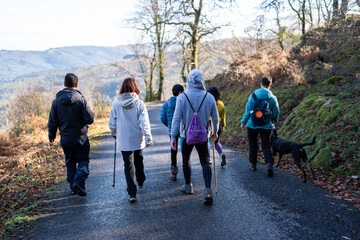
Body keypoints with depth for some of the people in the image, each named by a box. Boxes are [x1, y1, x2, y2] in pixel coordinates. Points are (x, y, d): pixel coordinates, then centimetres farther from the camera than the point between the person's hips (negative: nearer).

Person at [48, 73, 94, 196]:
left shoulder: (56, 101, -2)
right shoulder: (81, 99, -13)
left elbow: (52, 122, 3)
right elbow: (90, 119, -14)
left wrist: (51, 136, 18)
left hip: (65, 138, 3)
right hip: (81, 137, -3)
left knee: (70, 163, 16)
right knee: (83, 161, 7)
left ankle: (73, 186, 19)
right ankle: (79, 182, -13)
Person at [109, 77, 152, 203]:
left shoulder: (116, 103, -6)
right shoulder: (139, 103, -10)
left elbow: (112, 122, 2)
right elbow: (144, 123, -12)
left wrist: (114, 134, 19)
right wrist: (148, 138, -6)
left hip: (123, 140, 0)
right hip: (138, 139, 0)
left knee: (128, 164, 4)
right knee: (138, 161, 23)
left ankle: (132, 193, -1)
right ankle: (140, 182, 43)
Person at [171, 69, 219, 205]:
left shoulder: (182, 97, -11)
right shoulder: (209, 97, -5)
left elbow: (176, 118, -11)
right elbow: (215, 118, 2)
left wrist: (173, 137, -5)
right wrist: (214, 132, 18)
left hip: (186, 135, -1)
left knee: (186, 160, 18)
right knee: (205, 162, 5)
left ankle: (188, 186, 31)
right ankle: (208, 190, -9)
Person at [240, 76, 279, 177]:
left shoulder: (253, 95, -7)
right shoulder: (272, 98, -2)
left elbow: (248, 111, -5)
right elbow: (276, 112, 5)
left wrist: (243, 122, 8)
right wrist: (274, 121, 26)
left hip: (253, 124, -1)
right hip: (266, 126, 1)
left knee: (253, 145, 15)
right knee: (266, 145, 4)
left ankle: (252, 164, 25)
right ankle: (269, 164, -16)